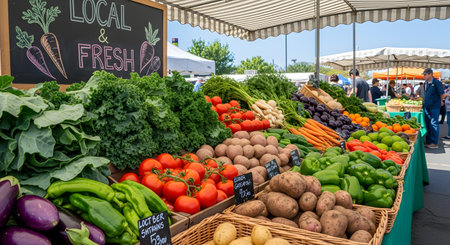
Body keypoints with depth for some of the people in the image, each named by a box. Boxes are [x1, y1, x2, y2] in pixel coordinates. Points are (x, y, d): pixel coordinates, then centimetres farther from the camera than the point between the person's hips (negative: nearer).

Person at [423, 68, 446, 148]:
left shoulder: (436, 83, -13)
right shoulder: (426, 84, 9)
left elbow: (442, 95, -9)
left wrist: (438, 102, 3)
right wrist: (424, 101, 13)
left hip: (434, 107, -7)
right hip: (427, 107, 7)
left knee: (434, 124, -2)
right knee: (427, 124, 11)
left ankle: (434, 143, 4)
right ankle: (428, 142, 20)